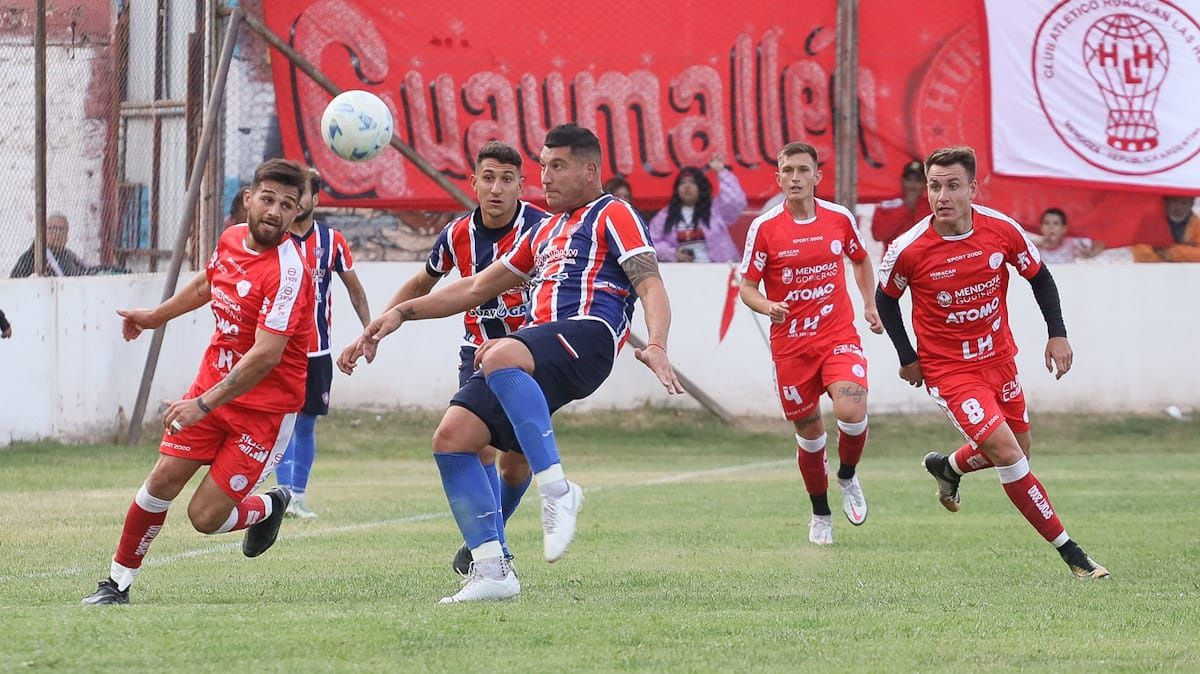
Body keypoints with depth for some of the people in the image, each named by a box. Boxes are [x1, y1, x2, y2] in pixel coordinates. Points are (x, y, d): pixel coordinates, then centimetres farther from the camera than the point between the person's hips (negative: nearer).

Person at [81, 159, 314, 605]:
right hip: (212, 384, 6)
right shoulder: (231, 238, 1)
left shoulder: (287, 272, -24)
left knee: (205, 517, -8)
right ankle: (118, 582, 13)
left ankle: (267, 508, 24)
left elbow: (266, 355, -29)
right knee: (162, 482, -1)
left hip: (264, 406, -6)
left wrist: (204, 404, -31)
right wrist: (156, 316, 38)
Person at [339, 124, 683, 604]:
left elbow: (650, 285, -5)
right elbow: (475, 289, 38)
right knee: (451, 437, -8)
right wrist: (401, 312, 29)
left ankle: (557, 491, -38)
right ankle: (491, 570, -9)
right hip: (537, 342, 9)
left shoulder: (612, 215, 9)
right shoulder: (545, 232, 33)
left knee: (500, 359, -40)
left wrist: (655, 345, -25)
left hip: (586, 333, -9)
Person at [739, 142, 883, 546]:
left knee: (851, 411, -22)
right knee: (809, 430, 5)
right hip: (790, 343, 0)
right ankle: (821, 514, 28)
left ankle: (848, 477, 10)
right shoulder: (764, 228, -7)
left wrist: (870, 306, 12)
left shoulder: (840, 218, 1)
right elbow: (747, 286, -2)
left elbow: (861, 260, 21)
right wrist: (767, 307, -23)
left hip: (839, 336, 0)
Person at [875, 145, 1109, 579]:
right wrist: (907, 357, -2)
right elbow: (885, 299, 0)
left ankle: (947, 466, 49)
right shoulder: (909, 250, -20)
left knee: (1017, 452, 19)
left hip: (999, 359, 5)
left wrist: (1058, 334, -2)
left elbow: (1039, 276, 5)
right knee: (1007, 454, -17)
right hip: (949, 371, -5)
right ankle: (1069, 552, -8)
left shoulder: (1003, 230, -13)